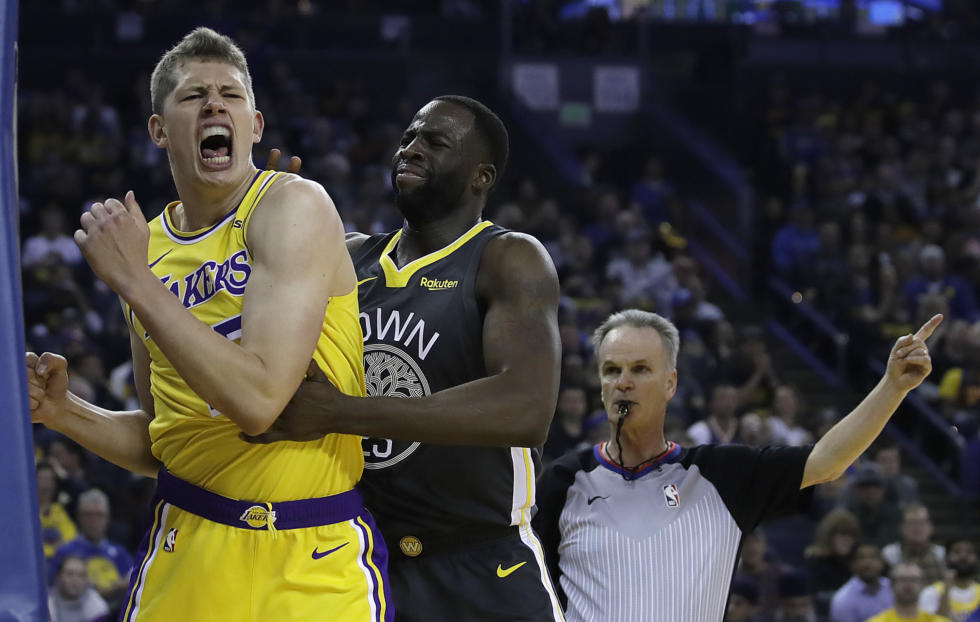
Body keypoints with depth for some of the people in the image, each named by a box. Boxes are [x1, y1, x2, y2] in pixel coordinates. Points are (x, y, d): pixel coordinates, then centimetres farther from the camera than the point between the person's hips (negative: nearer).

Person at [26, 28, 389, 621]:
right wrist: (64, 410, -2)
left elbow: (258, 399, -24)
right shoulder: (141, 244, 7)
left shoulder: (294, 206, -11)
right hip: (190, 549, 5)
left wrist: (134, 280, -19)